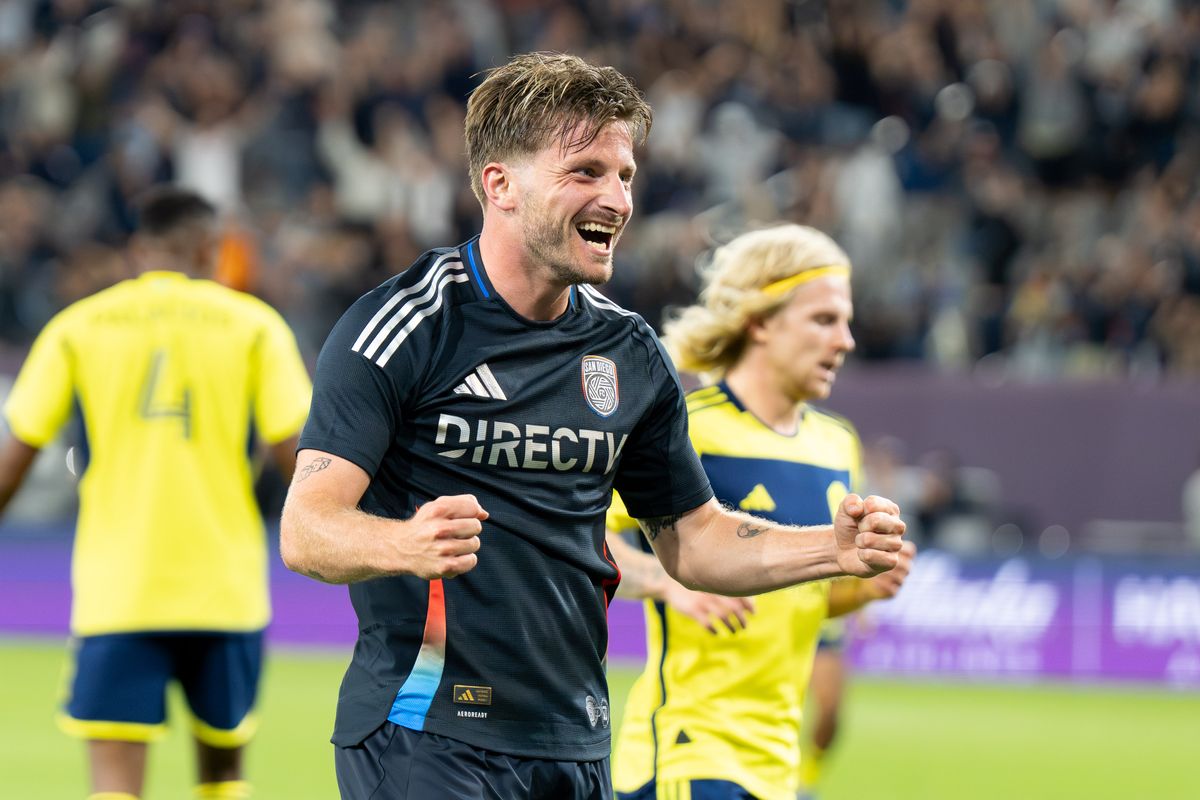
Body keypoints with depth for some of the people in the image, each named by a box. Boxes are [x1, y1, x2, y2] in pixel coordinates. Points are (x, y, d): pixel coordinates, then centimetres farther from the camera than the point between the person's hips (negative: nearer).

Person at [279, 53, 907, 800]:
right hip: (423, 736, -6)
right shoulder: (406, 325, -9)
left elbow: (692, 535, 19)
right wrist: (408, 543, -37)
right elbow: (305, 528, -16)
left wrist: (835, 548, 3)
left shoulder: (630, 352, 10)